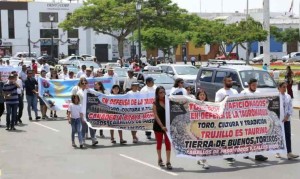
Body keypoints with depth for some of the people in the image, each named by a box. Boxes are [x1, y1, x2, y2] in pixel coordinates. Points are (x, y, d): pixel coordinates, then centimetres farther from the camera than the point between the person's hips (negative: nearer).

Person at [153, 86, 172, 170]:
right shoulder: (155, 103, -3)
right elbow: (156, 115, -10)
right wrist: (162, 126, -19)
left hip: (167, 125, 1)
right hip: (158, 125, -1)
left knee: (168, 143, -3)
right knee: (159, 143, 11)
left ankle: (168, 162, -3)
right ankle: (160, 160, 27)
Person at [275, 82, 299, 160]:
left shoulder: (288, 96, 7)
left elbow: (290, 107, 5)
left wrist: (287, 116, -7)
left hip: (286, 119, 4)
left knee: (288, 136, -1)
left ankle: (289, 153, -3)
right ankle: (277, 152, 16)